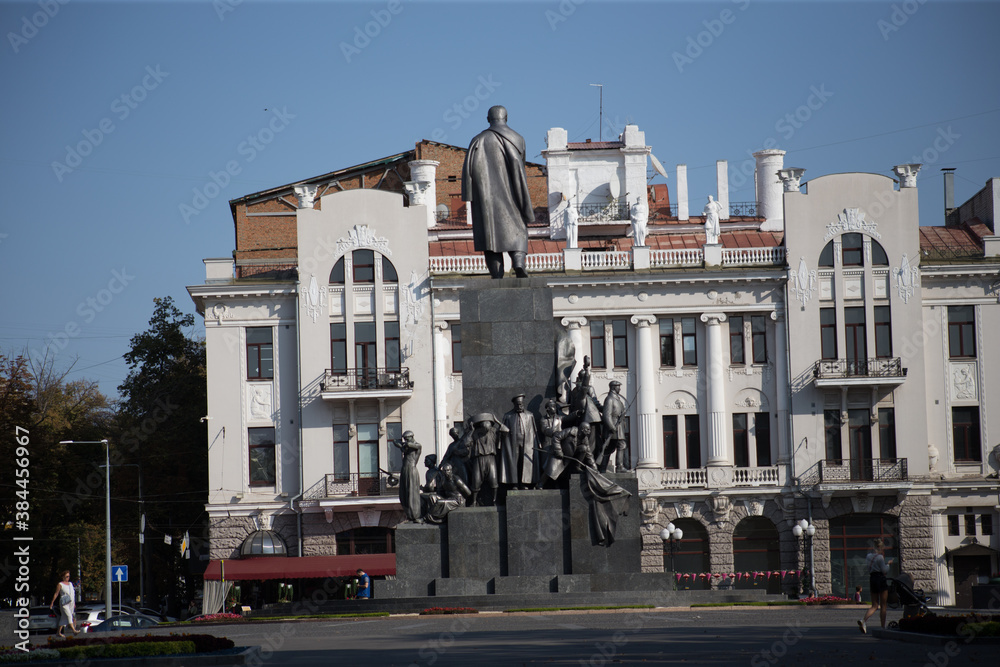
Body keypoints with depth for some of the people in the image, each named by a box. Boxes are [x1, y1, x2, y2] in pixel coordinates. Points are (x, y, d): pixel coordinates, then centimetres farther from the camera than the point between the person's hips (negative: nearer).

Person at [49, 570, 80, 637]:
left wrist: (74, 603, 23)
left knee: (64, 618, 8)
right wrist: (52, 603, -1)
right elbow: (56, 594, 0)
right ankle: (74, 630, -30)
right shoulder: (60, 585, -2)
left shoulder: (70, 583, 16)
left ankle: (59, 632, 15)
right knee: (69, 616, -18)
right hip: (64, 603, -7)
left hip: (71, 603, 7)